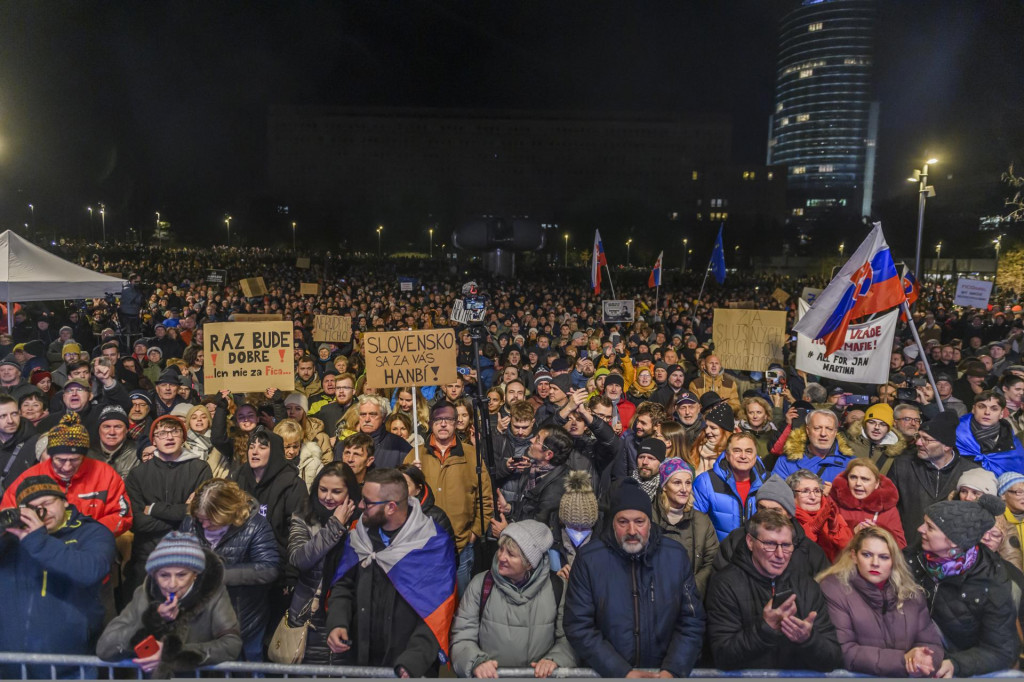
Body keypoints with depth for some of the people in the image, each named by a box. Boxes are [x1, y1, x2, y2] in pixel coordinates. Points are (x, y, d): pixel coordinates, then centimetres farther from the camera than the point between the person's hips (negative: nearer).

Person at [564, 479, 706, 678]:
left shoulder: (676, 556, 1)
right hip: (605, 674, -1)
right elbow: (579, 627, -5)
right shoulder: (589, 559, -6)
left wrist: (672, 670, -8)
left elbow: (692, 622, 4)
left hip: (664, 671, 1)